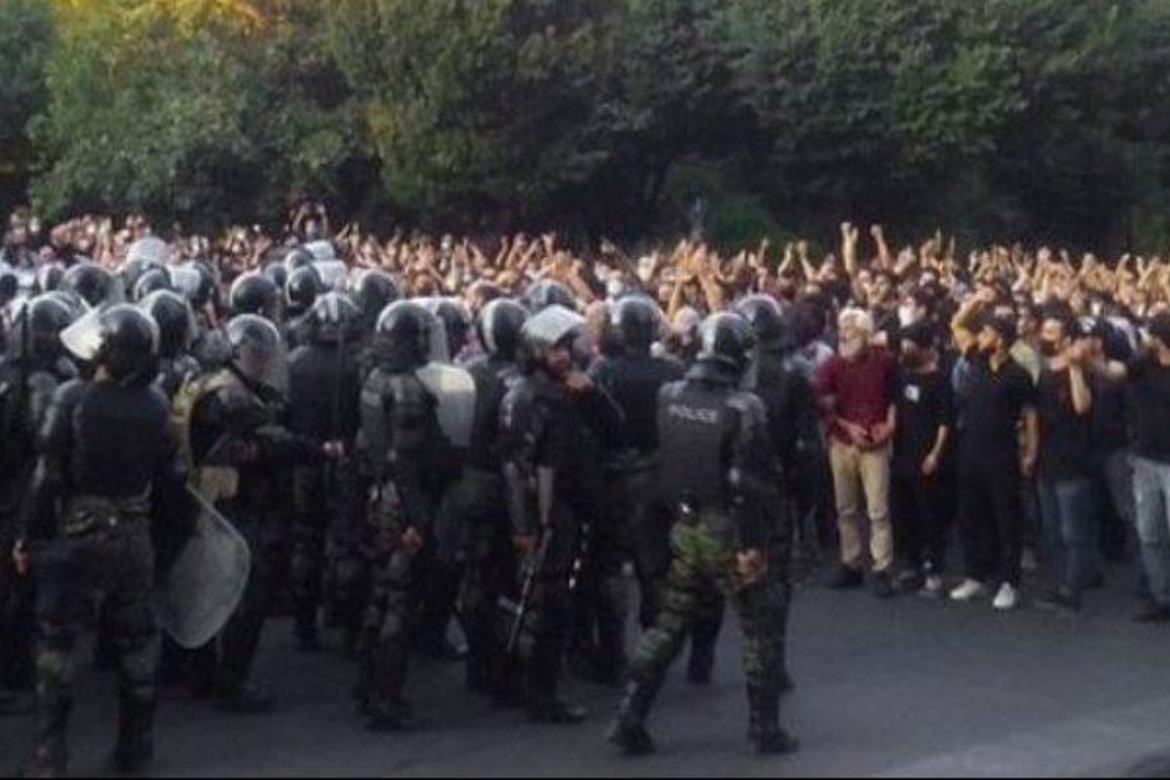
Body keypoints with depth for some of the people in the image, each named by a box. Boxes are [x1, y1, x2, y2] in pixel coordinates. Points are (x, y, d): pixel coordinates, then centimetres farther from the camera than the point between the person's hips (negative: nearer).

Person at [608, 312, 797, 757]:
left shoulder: (668, 397, -1)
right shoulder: (743, 408, -17)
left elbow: (660, 460, 7)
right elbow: (750, 484, -19)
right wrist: (754, 544, -16)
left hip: (685, 529, 5)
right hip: (728, 533, -5)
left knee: (670, 624, 14)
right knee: (761, 625, 10)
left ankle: (630, 719, 12)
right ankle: (765, 728, 14)